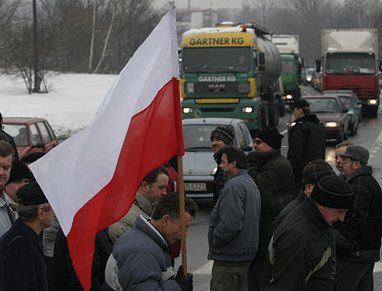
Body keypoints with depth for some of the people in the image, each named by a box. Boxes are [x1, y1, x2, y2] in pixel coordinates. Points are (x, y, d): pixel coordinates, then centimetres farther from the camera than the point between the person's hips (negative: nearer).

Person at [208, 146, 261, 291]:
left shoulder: (234, 186, -18)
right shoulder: (251, 183, 16)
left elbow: (230, 225, -28)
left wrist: (214, 241, -13)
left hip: (229, 257, -10)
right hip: (246, 253, 10)